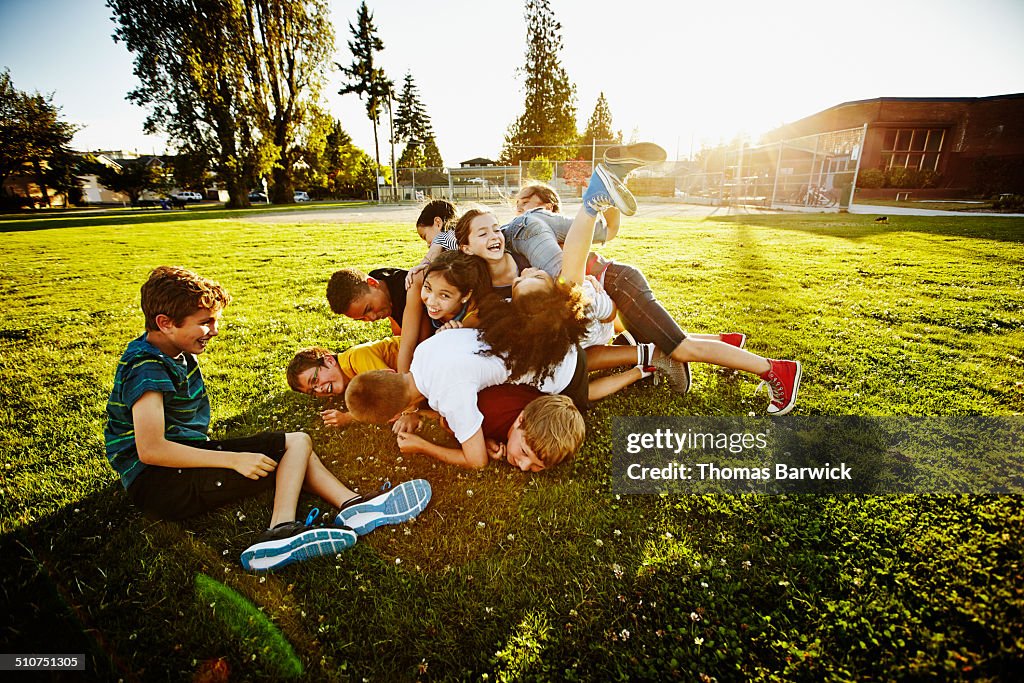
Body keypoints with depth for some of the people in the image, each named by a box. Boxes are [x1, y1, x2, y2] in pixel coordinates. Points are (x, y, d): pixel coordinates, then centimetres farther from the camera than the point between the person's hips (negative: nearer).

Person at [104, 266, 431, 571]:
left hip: (186, 455, 9)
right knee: (295, 449, -18)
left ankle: (352, 507, -16)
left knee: (297, 442, -1)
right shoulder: (146, 367, -20)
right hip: (156, 482, -9)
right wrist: (233, 459, -26)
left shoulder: (176, 355, 10)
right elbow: (150, 450, -28)